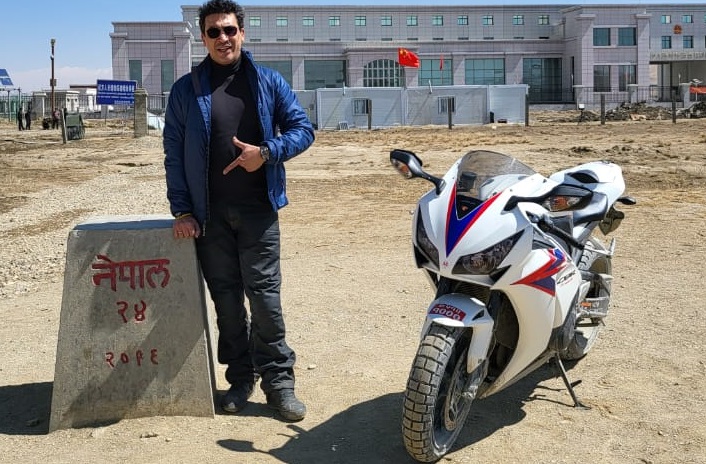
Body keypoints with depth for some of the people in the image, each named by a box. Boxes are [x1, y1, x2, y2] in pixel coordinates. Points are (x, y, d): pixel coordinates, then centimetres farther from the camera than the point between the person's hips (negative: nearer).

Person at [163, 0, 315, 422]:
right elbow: (174, 153, 4)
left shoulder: (268, 81, 5)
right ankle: (241, 378, 21)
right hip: (209, 213, 1)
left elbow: (303, 127, 5)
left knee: (264, 293, -3)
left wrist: (267, 152, -13)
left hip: (257, 209, -1)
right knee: (226, 297, 8)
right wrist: (182, 210, -4)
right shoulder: (186, 89, 5)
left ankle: (279, 380, 8)